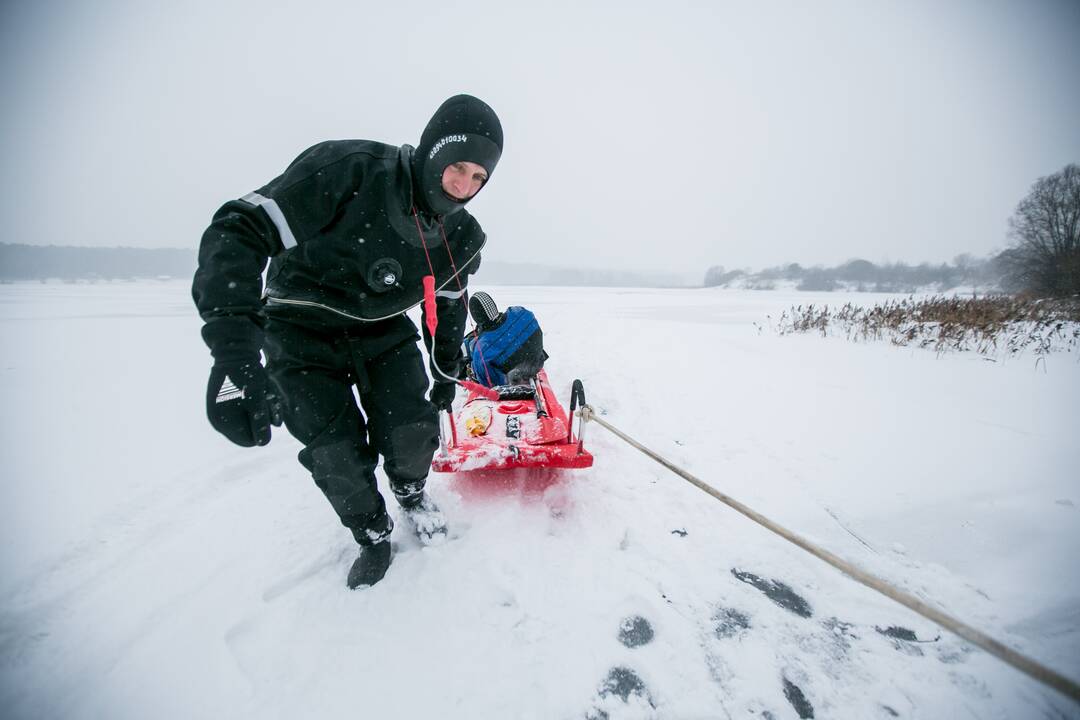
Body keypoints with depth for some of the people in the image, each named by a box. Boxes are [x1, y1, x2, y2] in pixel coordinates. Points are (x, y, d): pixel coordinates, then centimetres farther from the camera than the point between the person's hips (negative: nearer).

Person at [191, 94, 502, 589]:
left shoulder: (463, 239, -9)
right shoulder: (349, 170, -28)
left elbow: (447, 307, 7)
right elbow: (241, 231, -30)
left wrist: (447, 374, 14)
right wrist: (234, 351, -42)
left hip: (384, 332, 3)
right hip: (303, 334, -3)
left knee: (411, 432, -11)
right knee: (336, 453, -8)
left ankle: (411, 494, 25)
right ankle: (372, 535, 22)